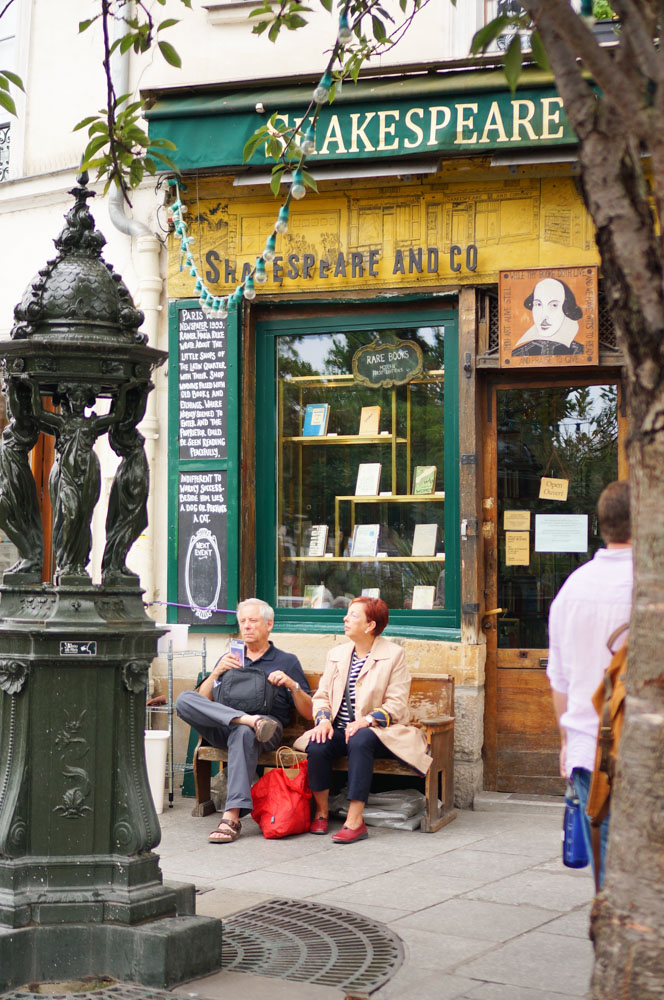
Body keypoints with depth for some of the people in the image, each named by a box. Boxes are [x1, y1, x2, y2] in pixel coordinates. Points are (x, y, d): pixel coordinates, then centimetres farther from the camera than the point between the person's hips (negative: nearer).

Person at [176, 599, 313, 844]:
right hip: (221, 729, 3)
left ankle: (232, 816, -46)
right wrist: (216, 672, 1)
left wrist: (292, 685, -4)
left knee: (244, 733, -40)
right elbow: (202, 701, 16)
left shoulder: (287, 661, 20)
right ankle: (252, 720, -37)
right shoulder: (228, 659, 30)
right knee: (184, 700, -24)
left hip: (268, 732, -3)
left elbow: (309, 713, 12)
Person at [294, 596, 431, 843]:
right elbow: (321, 696, 16)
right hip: (339, 730, 4)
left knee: (360, 741, -38)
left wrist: (366, 721, -22)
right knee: (317, 745, -28)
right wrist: (323, 719, -7)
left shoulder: (394, 654, 0)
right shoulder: (336, 654, 17)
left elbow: (396, 704, -7)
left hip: (376, 731, -4)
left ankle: (355, 821, -37)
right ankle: (321, 811, -7)